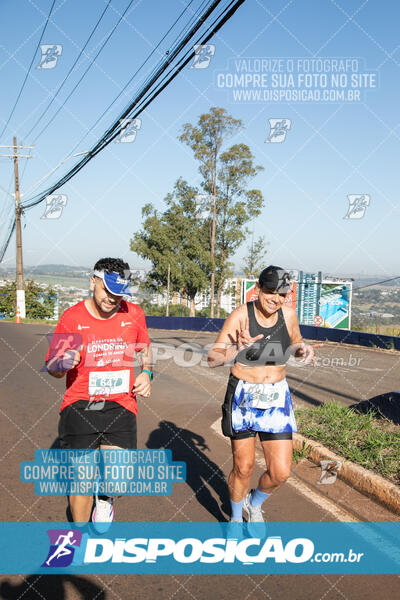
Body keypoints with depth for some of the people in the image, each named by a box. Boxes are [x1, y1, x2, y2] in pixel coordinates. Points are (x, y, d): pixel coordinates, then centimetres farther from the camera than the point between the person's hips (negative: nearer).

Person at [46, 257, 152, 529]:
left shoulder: (134, 314, 4)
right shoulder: (72, 317, -3)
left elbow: (144, 347, 23)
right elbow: (52, 368, 4)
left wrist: (146, 373, 4)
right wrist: (63, 364, -19)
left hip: (120, 405, 1)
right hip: (79, 405, -1)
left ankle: (104, 497, 26)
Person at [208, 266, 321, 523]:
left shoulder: (288, 314, -5)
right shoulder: (240, 316, -16)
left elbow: (296, 343, 16)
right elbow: (213, 359, -18)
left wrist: (304, 349, -7)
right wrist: (236, 349, -38)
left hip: (276, 398, 3)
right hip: (243, 398, -3)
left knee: (281, 473, 1)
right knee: (244, 468, 6)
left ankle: (254, 503, 35)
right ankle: (236, 518, 36)